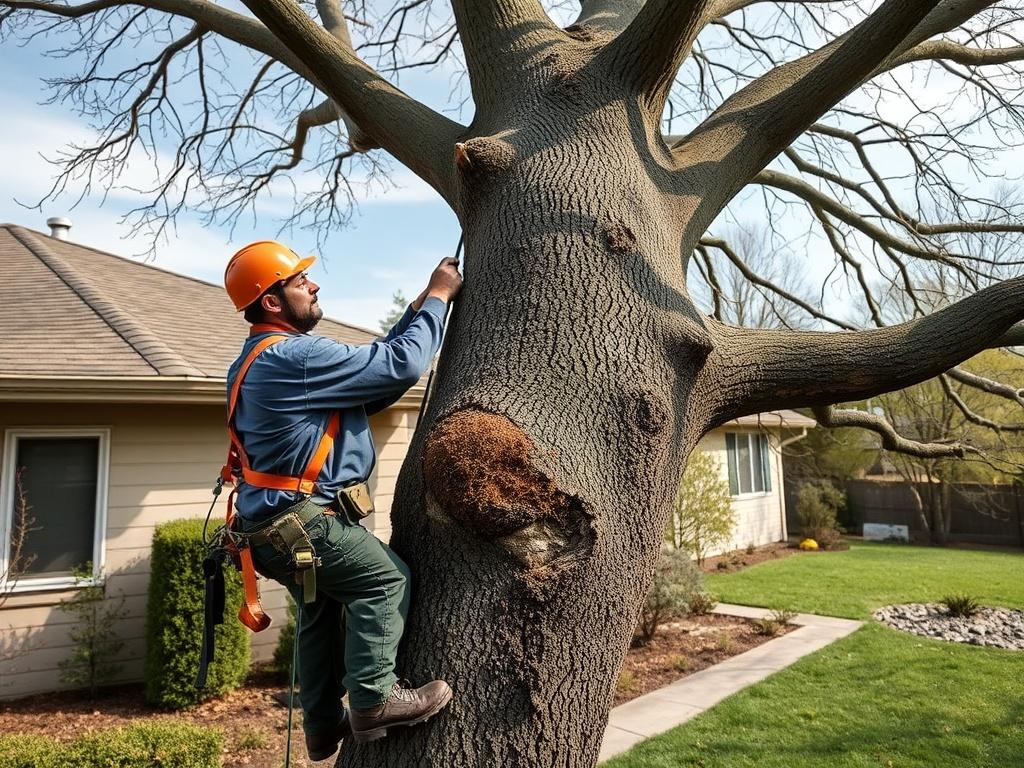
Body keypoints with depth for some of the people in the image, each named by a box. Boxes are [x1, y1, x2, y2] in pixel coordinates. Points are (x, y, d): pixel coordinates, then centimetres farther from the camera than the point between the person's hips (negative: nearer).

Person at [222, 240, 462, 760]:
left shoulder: (265, 359, 15)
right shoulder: (295, 356, -20)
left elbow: (371, 371, 13)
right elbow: (399, 366, -22)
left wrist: (419, 307, 8)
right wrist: (438, 297, -8)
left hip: (275, 522, 11)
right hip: (301, 519, -11)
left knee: (323, 609, 20)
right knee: (386, 580, -5)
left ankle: (323, 725, 31)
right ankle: (374, 698, -1)